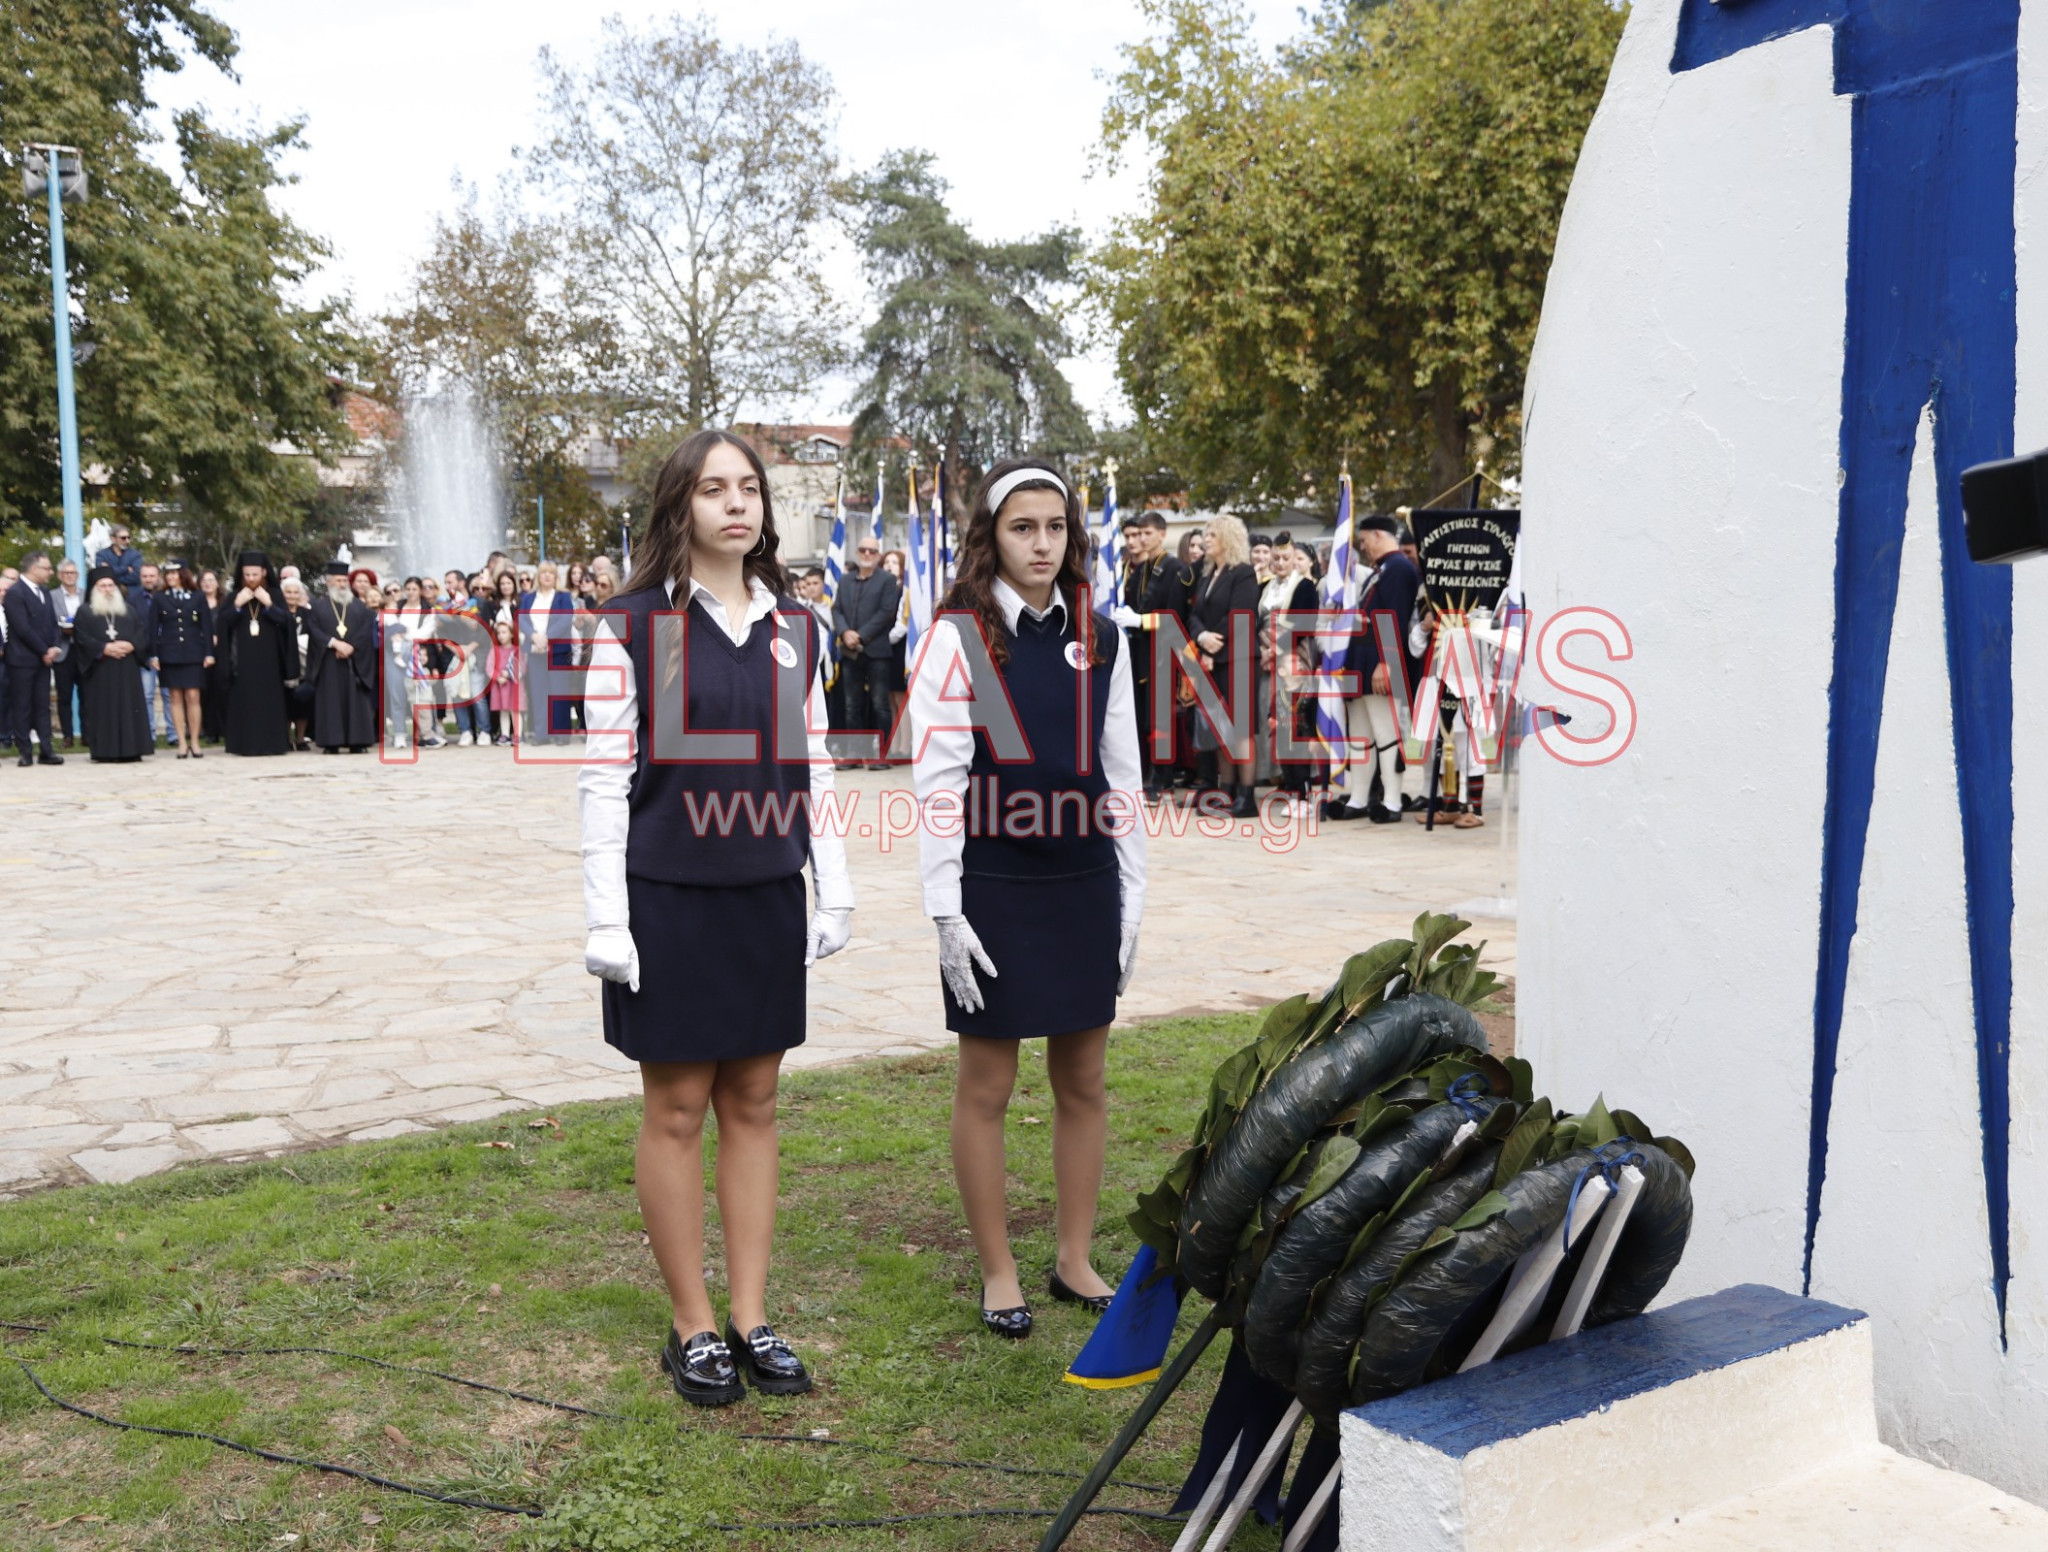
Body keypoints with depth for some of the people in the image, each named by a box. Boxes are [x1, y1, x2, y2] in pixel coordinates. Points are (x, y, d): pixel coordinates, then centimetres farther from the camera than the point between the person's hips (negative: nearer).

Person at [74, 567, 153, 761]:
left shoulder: (129, 609, 16)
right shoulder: (85, 612, 7)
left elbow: (143, 630, 7)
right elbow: (81, 637, -4)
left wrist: (131, 645, -12)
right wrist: (104, 648, -15)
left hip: (127, 670, 2)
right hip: (100, 670, -2)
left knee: (128, 706, -2)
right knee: (103, 708, -4)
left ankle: (129, 750, -1)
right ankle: (103, 752, -4)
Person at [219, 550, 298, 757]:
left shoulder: (275, 594, 3)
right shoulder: (235, 596, 7)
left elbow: (286, 621, -6)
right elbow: (222, 624, -2)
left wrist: (268, 604, -17)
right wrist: (237, 605, -14)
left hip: (268, 658, -1)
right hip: (243, 659, 1)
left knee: (269, 700, -1)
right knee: (244, 700, -2)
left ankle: (272, 743, 2)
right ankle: (246, 744, 0)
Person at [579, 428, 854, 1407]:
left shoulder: (793, 628, 7)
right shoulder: (631, 626, -5)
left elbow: (814, 766, 11)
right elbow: (603, 777, -6)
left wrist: (834, 890, 7)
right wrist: (607, 919, -11)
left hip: (767, 896, 4)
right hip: (668, 898, -4)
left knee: (753, 1106, 10)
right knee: (678, 1109, 5)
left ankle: (752, 1319, 20)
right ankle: (693, 1327, 18)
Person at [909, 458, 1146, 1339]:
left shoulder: (1101, 640, 5)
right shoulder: (956, 638, -7)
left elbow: (1122, 775, 8)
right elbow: (937, 782, -9)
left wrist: (1132, 897, 6)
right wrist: (946, 911, -13)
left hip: (1084, 885, 4)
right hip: (994, 889, -4)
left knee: (1082, 1081, 12)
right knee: (987, 1087, 7)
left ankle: (1076, 1260, 28)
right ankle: (998, 1274, 22)